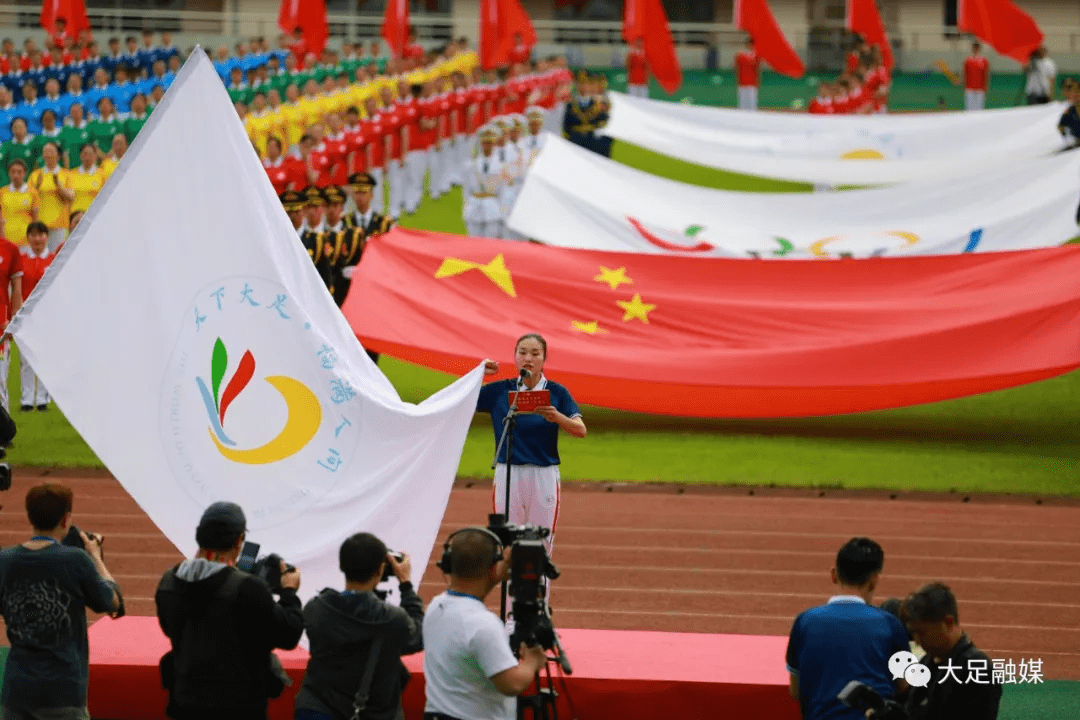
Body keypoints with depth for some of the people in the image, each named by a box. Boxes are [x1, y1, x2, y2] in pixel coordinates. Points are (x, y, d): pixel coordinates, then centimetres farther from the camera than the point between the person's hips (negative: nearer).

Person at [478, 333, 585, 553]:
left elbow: (580, 430, -7)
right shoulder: (499, 391, 4)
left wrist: (557, 418, -26)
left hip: (544, 476, 0)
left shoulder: (556, 393, 3)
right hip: (508, 474, 0)